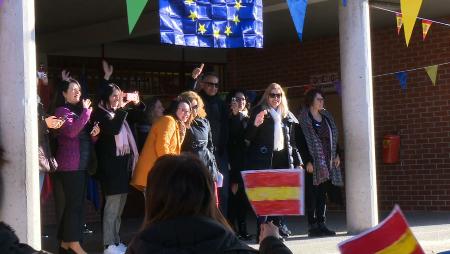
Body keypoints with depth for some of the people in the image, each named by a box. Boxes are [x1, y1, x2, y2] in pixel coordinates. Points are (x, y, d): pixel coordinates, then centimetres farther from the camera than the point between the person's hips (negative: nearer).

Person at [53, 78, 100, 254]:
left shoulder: (79, 111, 18)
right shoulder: (62, 111, -5)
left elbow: (86, 139, 22)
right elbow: (72, 131, -23)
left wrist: (94, 134, 0)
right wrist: (86, 111, -16)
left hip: (81, 164, 8)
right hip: (70, 165, -8)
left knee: (73, 203, 8)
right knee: (75, 203, -10)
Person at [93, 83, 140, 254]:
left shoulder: (119, 112, 16)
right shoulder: (100, 114, -6)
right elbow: (113, 128, -24)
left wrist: (136, 103, 4)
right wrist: (122, 107, -25)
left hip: (123, 163, 8)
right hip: (111, 164, -8)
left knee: (119, 206, 12)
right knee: (112, 205, -9)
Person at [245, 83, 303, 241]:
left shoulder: (287, 115, 17)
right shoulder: (260, 111, 1)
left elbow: (292, 140, 20)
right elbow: (248, 137, -4)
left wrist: (297, 160, 15)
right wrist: (255, 124, -24)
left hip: (283, 158, 5)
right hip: (264, 159, -5)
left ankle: (278, 224, 13)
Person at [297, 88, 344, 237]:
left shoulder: (326, 117, 14)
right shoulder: (304, 119, -7)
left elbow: (333, 137, 21)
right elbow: (301, 141, -12)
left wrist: (336, 154, 10)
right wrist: (307, 161, -17)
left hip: (327, 162, 7)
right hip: (313, 162, -7)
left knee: (323, 193, 9)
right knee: (312, 194, -4)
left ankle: (321, 224, 14)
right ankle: (313, 226, 0)